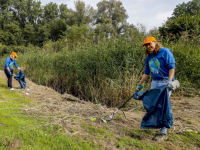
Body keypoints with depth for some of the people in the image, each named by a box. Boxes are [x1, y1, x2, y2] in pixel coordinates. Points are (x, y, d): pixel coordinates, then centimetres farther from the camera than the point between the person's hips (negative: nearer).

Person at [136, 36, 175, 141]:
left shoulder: (165, 52, -5)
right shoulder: (149, 57, 15)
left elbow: (171, 67, -10)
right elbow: (146, 72, 20)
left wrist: (169, 81, -21)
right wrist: (139, 85, 20)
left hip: (165, 82, -7)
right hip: (154, 82, 7)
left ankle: (163, 133, -1)